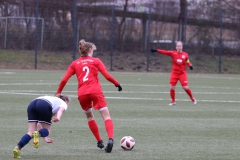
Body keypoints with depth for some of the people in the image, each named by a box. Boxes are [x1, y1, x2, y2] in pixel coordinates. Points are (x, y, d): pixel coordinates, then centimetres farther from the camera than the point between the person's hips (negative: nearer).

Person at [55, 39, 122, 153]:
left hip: (82, 94, 3)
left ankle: (100, 142, 22)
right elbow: (107, 76, 0)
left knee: (89, 116, 25)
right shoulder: (95, 61, 9)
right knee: (106, 116, -7)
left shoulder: (75, 64, 15)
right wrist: (117, 84, 15)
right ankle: (110, 139, -32)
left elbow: (64, 80, 9)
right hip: (95, 91, -3)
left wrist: (58, 92, 20)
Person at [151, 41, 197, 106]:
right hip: (174, 73, 1)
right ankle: (173, 101, 13)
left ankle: (192, 99, 15)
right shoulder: (173, 53, -2)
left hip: (182, 73, -1)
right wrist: (156, 50, -20)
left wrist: (190, 66, -9)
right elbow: (165, 52, -11)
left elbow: (188, 62, 12)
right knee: (172, 87, -6)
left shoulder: (185, 55, 1)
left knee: (185, 87, -7)